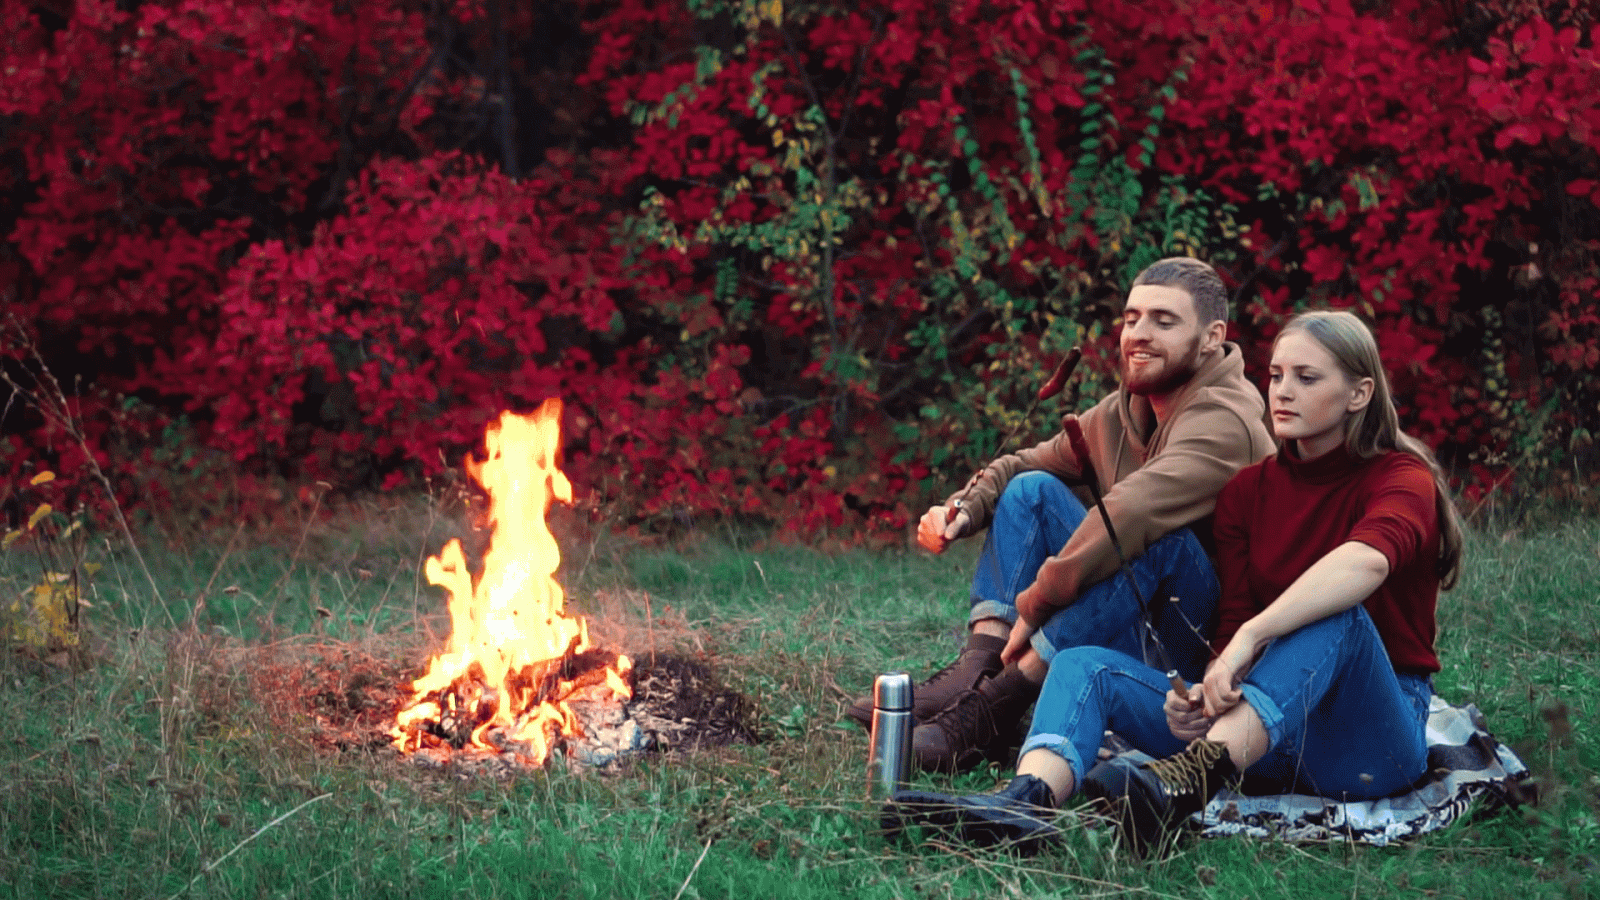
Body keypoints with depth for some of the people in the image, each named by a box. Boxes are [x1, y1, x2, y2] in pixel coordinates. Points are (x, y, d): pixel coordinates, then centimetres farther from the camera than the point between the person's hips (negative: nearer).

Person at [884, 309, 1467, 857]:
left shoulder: (1403, 479, -6)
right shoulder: (1248, 491, 11)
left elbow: (1366, 561, -31)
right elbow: (1233, 627, 0)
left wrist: (1252, 638, -43)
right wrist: (1209, 691, -23)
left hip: (1372, 733, -5)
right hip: (1269, 738, 5)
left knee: (1336, 615, -36)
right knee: (1085, 664, -13)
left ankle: (1185, 783, -55)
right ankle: (1028, 801, -46)